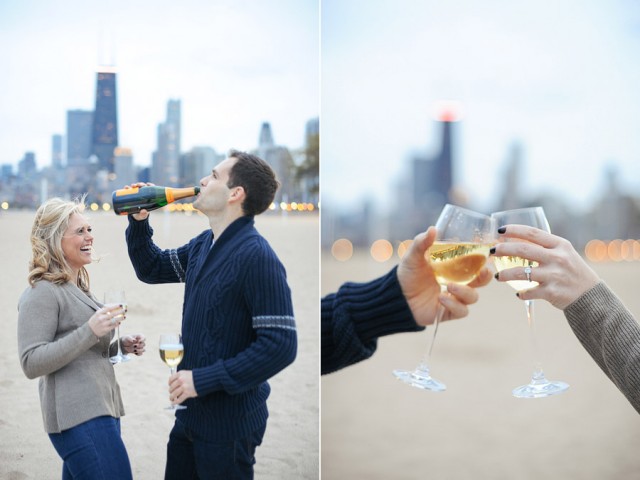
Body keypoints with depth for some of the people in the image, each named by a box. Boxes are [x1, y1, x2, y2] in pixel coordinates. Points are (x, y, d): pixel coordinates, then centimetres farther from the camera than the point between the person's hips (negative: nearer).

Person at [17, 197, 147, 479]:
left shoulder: (78, 287, 19)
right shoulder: (43, 292, -11)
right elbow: (31, 363, -17)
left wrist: (120, 345, 9)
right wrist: (90, 331, -24)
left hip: (99, 410, 10)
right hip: (78, 416, -10)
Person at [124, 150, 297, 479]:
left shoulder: (256, 256, -22)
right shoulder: (203, 244, 5)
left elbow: (280, 345, -27)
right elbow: (151, 270, 21)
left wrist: (204, 380, -24)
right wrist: (139, 221, 4)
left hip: (229, 422, -8)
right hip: (191, 414, 8)